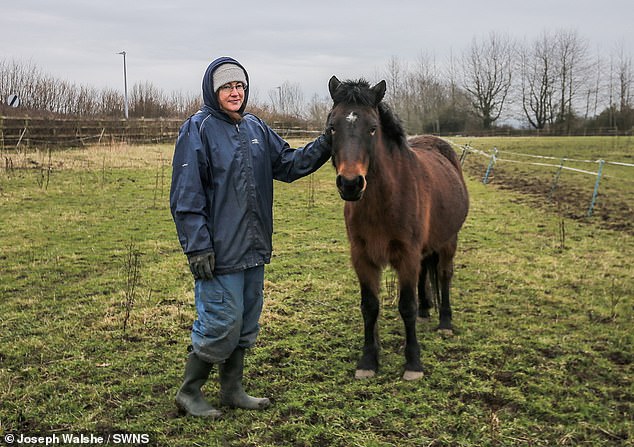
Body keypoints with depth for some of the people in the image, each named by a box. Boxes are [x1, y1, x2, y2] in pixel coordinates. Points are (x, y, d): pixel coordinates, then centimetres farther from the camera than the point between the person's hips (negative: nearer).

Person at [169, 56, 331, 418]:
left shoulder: (256, 128, 11)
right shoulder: (198, 130, -10)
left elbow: (287, 164, 15)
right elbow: (186, 194, -14)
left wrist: (324, 146, 0)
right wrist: (197, 246, -18)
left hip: (253, 247, 8)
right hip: (220, 249, -7)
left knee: (246, 323, 15)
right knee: (221, 323, -2)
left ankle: (233, 390, 31)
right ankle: (189, 393, 18)